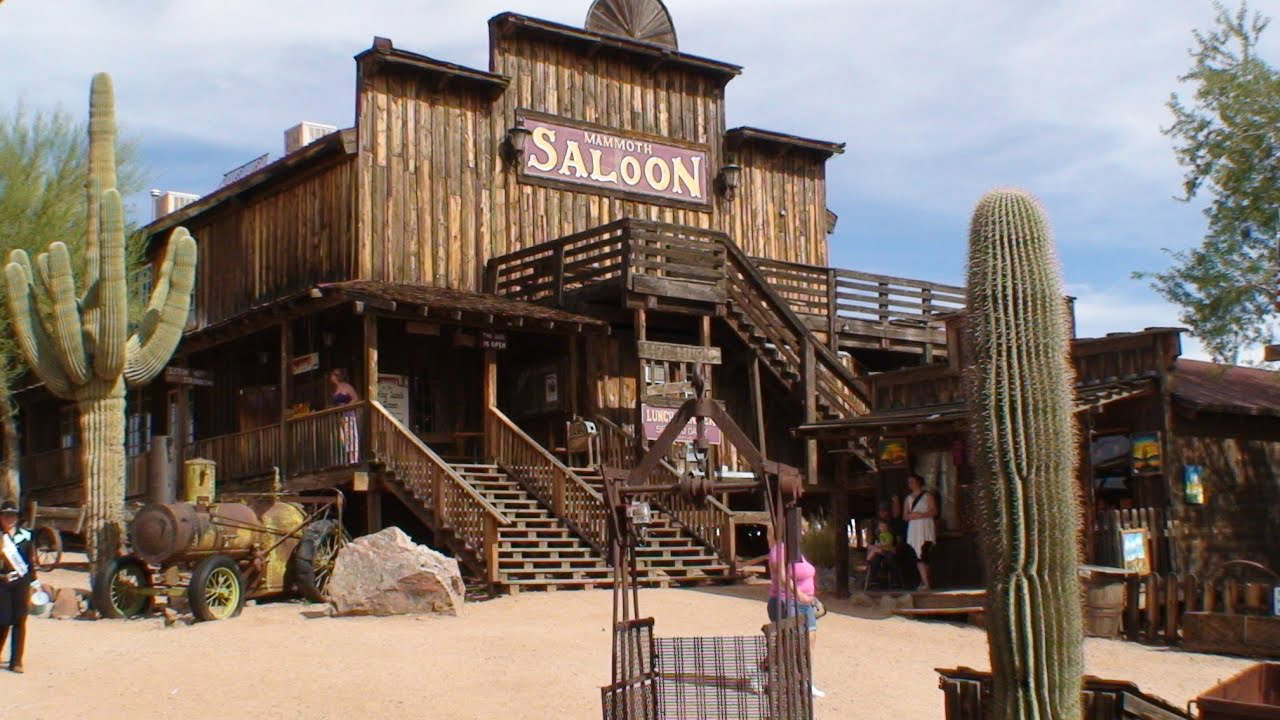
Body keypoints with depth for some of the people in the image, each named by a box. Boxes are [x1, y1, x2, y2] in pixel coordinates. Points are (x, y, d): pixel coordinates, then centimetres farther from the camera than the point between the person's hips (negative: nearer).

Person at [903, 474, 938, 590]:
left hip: (926, 528, -5)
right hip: (914, 529, 5)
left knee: (923, 555, -16)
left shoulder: (927, 495, 5)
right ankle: (926, 582, 2)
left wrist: (921, 515, -15)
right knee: (919, 556, -1)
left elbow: (934, 511, -3)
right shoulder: (908, 499, 19)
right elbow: (905, 516, 14)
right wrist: (910, 516, -8)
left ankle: (926, 583, -18)